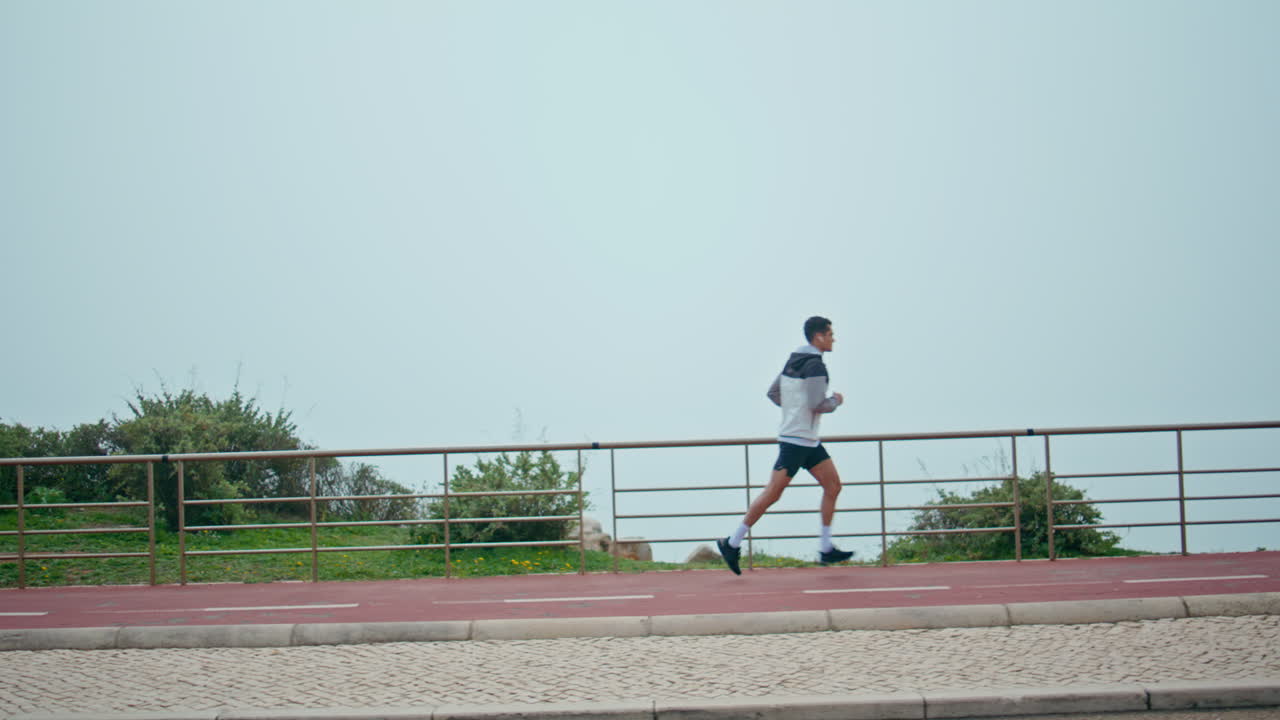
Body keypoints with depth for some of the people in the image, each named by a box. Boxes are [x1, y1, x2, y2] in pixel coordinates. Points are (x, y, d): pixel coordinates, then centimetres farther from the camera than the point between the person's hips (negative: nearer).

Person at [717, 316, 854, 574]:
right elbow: (818, 405, -21)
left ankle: (825, 548, 7)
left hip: (810, 441, 10)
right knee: (773, 493, -7)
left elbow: (773, 392, 19)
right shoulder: (814, 365, -15)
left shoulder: (794, 360, 13)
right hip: (796, 440, -10)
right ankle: (733, 543, 0)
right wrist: (836, 401, -3)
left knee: (833, 485, 6)